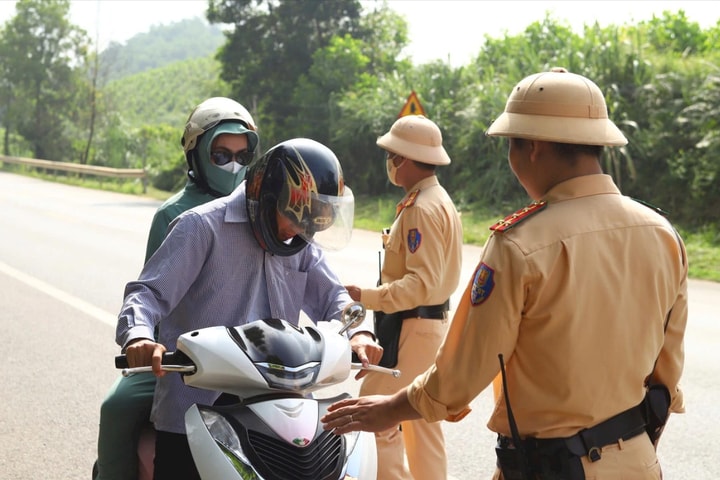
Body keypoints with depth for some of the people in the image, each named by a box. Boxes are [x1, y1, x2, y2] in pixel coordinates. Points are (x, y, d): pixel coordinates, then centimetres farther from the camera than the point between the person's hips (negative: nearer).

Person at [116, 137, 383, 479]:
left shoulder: (301, 244, 15)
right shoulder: (203, 226, -5)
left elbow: (330, 296, 10)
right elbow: (149, 292, -12)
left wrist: (359, 332, -13)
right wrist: (137, 335, -34)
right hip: (193, 411, -5)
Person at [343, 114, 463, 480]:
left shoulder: (422, 208, -19)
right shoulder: (438, 199, 12)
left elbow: (423, 283, -25)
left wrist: (366, 297, -27)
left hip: (413, 326, -11)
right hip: (430, 321, 11)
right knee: (422, 420, 16)